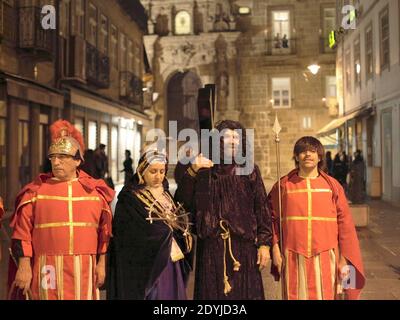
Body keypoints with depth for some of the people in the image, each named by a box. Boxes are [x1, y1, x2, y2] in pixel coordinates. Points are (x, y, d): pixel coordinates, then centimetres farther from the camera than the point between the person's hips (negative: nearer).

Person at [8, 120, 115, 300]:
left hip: (84, 270, 1)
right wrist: (24, 266, -5)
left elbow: (104, 232, 8)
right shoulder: (36, 191, 1)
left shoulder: (95, 190, 4)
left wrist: (101, 263, 6)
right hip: (48, 269, -1)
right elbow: (23, 233, -1)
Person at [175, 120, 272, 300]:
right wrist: (192, 171, -18)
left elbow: (261, 208, 1)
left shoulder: (250, 171, 6)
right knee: (213, 292, 5)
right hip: (211, 246, 0)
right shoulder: (205, 171, 4)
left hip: (243, 246, 0)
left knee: (244, 292, 3)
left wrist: (264, 243, -5)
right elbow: (182, 201, -6)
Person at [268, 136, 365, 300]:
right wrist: (275, 250, 0)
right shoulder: (284, 185, 3)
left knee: (325, 295, 5)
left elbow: (345, 223, 4)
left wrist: (345, 258, 1)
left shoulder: (332, 185, 4)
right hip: (293, 258, 0)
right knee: (297, 295, 3)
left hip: (325, 257, 1)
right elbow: (273, 218, 6)